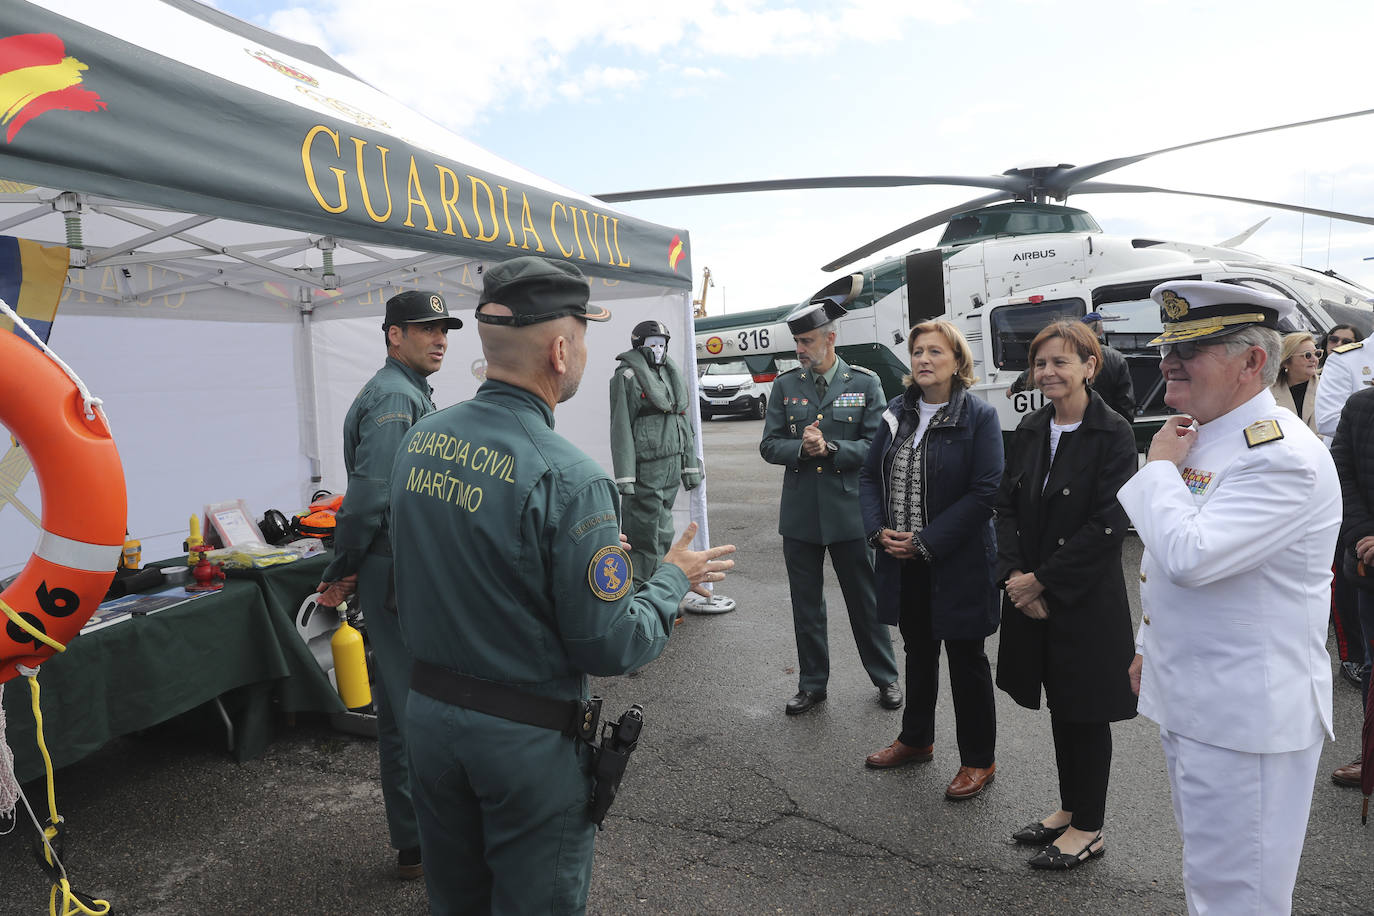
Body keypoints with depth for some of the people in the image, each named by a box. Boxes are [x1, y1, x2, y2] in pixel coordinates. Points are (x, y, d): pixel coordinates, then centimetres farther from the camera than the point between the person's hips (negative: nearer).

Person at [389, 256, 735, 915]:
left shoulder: (417, 442, -3)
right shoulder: (565, 477, -25)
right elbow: (611, 647, -21)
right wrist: (674, 579, -2)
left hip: (428, 710, 6)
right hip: (527, 738, -6)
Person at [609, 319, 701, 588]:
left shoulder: (671, 374, 17)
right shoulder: (626, 376, -7)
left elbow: (684, 422, 20)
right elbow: (621, 428, -12)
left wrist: (690, 466, 16)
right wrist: (624, 476, -18)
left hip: (671, 466, 7)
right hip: (645, 469, -7)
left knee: (662, 533, 14)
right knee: (641, 535, -5)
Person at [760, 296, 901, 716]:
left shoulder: (864, 383, -1)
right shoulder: (785, 385, 4)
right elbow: (769, 445, 1)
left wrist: (829, 448, -19)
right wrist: (801, 448, -18)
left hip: (848, 511, -2)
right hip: (799, 513, 2)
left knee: (864, 598, 10)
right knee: (806, 603, 12)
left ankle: (885, 678, 29)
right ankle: (812, 684, 27)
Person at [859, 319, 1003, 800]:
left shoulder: (979, 416, -10)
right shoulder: (897, 413, 6)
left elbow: (984, 491, -16)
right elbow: (870, 475, 8)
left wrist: (927, 542, -20)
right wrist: (878, 530, -9)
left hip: (959, 564, -5)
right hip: (903, 562, 5)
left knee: (966, 659, 8)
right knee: (919, 651, 20)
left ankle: (978, 760, 25)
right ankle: (916, 739, 39)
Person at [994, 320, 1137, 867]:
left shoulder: (1113, 435, -13)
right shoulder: (1030, 432, 6)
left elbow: (1107, 525, -17)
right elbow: (1007, 505, 5)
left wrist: (1042, 581, -16)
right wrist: (1015, 575, -8)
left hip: (1086, 599, -5)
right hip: (1031, 594, 6)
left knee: (1086, 713, 8)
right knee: (1059, 706, 18)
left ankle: (1088, 829, 25)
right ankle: (1069, 809, 35)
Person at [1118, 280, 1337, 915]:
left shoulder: (1284, 457, -22)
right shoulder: (1198, 437, 9)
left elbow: (1188, 555, -32)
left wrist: (1160, 467, -17)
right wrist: (1149, 645, 22)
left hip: (1244, 713, -9)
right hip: (1186, 697, 9)